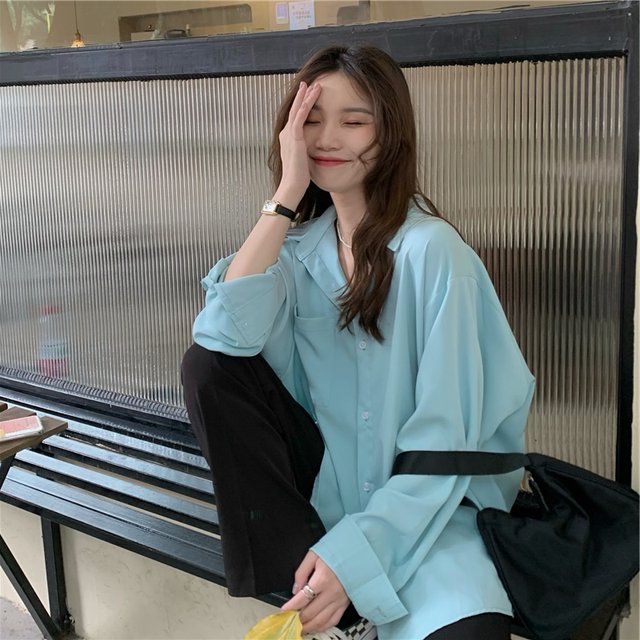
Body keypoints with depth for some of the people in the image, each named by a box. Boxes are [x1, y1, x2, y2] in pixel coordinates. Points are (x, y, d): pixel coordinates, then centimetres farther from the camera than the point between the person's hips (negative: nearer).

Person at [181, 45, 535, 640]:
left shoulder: (430, 250, -15)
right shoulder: (300, 244, 1)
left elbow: (445, 438, -17)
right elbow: (227, 333, -19)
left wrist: (354, 550, -24)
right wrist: (286, 195, -20)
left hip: (423, 500, -6)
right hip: (327, 477, 6)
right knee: (208, 366, -15)